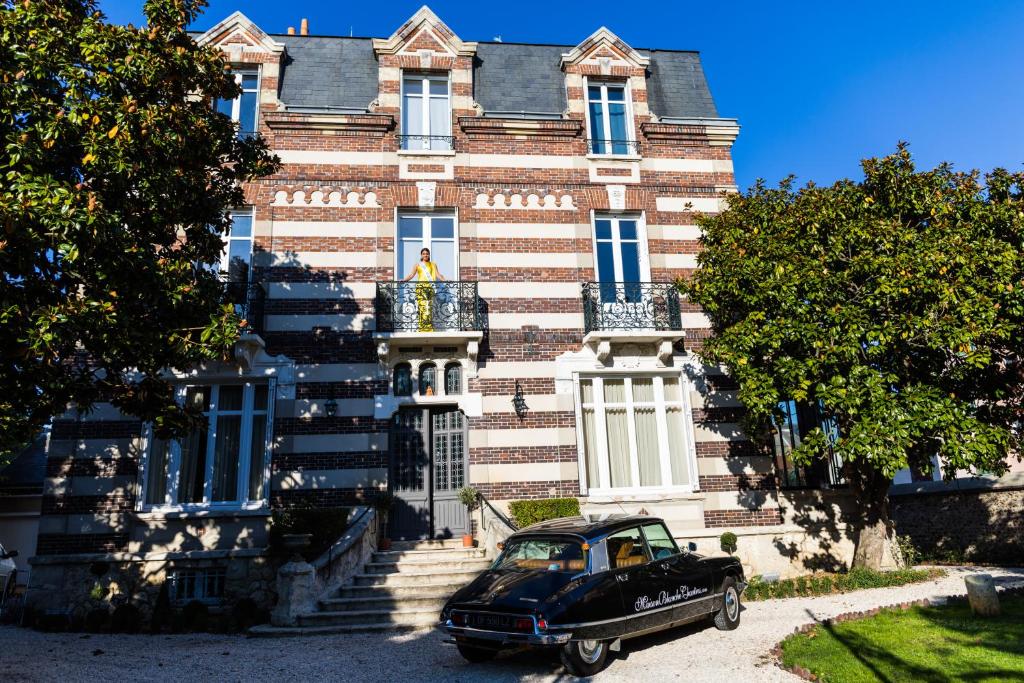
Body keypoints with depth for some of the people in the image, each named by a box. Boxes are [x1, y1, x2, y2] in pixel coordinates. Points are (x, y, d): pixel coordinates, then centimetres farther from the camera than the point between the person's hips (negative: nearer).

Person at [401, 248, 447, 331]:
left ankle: (429, 328, -5)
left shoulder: (433, 265, 18)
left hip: (430, 288, 1)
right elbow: (411, 275, 3)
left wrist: (444, 280, -10)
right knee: (421, 306, -10)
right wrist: (404, 280, -14)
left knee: (429, 307, -7)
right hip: (421, 288, -1)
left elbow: (438, 274, 8)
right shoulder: (417, 265, 14)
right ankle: (421, 328, -9)